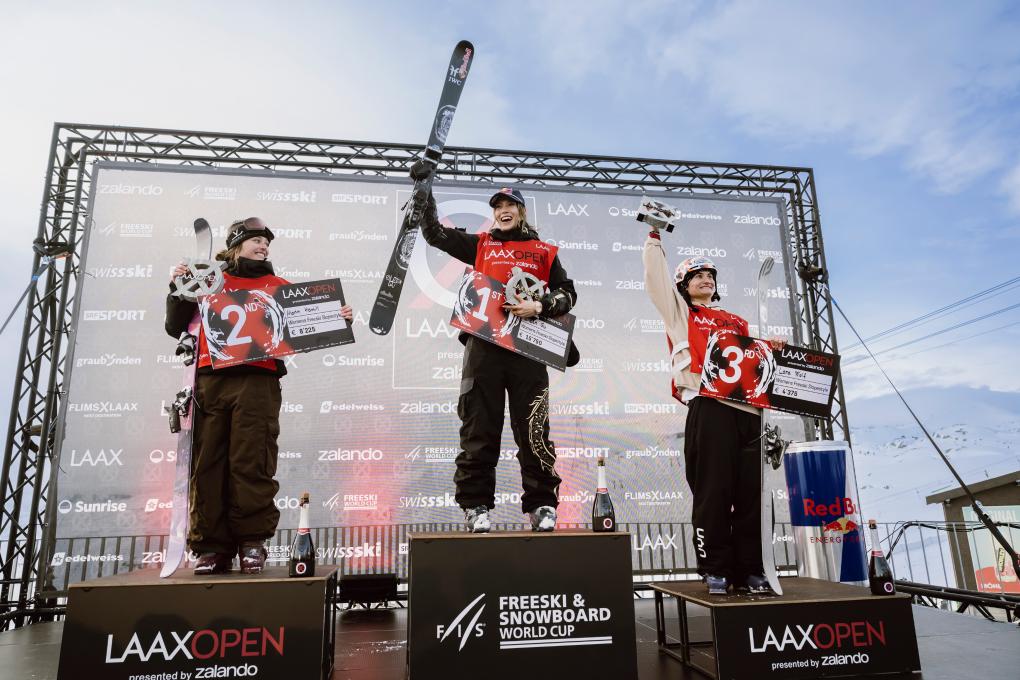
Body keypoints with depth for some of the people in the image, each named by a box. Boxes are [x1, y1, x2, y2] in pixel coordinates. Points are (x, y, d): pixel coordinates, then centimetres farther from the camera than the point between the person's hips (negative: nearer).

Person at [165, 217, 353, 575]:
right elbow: (176, 327, 19)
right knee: (207, 465, 0)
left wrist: (336, 319, -2)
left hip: (257, 382, -1)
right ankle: (212, 546, 6)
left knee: (251, 464, -8)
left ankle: (252, 542, 0)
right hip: (210, 381, 2)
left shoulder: (278, 286, 19)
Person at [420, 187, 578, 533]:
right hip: (483, 345, 1)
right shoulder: (480, 245, 18)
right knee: (479, 429, 0)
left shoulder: (543, 251, 16)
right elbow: (433, 232, 15)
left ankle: (542, 505, 9)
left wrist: (540, 306, -7)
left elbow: (567, 293, 11)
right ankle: (476, 506, 8)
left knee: (533, 430, -1)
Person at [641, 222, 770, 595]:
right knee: (713, 492, -4)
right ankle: (715, 570, 5)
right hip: (709, 409, -4)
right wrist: (655, 235, 10)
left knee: (751, 494, 3)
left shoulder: (736, 322, 28)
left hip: (747, 410, 5)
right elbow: (656, 276, 9)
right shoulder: (679, 311, 16)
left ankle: (750, 571, 12)